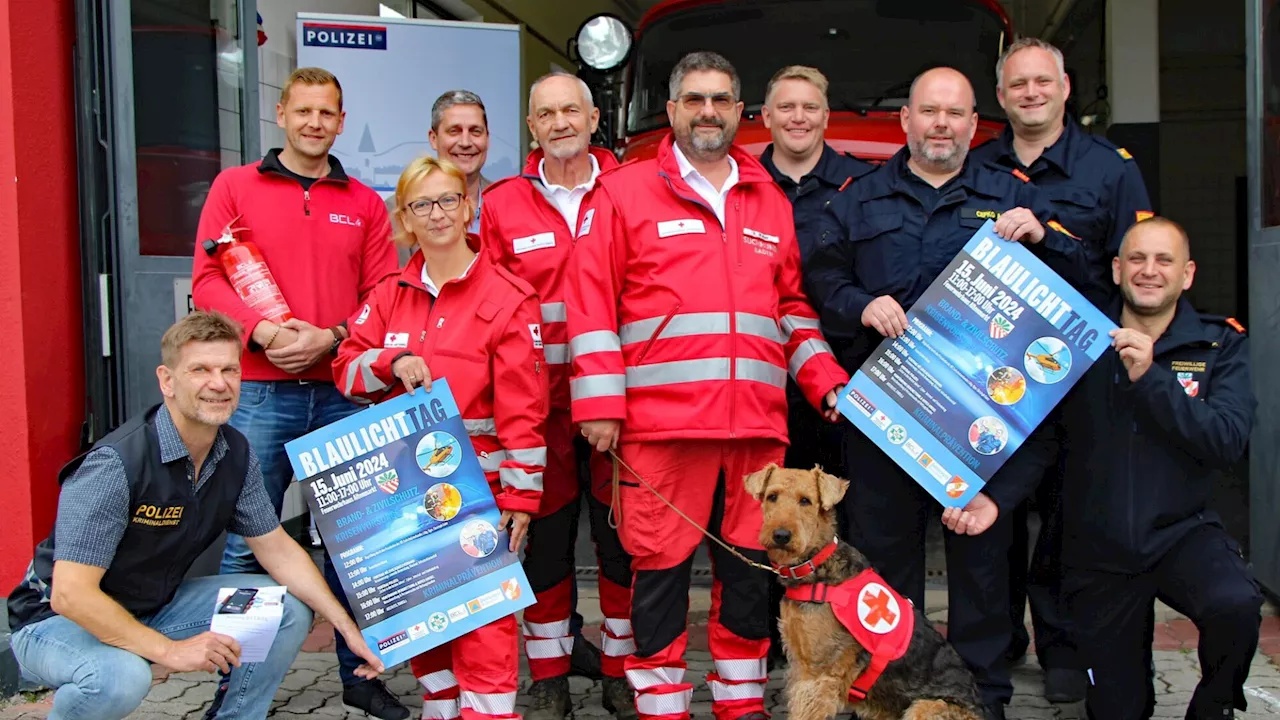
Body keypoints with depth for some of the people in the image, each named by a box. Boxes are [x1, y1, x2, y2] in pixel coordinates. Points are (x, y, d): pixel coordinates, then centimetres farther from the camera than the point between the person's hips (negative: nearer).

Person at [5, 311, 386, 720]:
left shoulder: (236, 454, -7)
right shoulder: (116, 464, -29)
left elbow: (278, 549, 1)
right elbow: (71, 594, -30)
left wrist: (347, 627, -5)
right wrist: (170, 650, -30)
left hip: (158, 607, 7)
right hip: (59, 620, -6)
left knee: (289, 611, -6)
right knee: (120, 678, -37)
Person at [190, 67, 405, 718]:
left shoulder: (364, 204, 13)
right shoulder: (235, 186, 8)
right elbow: (208, 280, 0)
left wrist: (330, 337, -11)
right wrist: (263, 330, -16)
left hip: (343, 392, 2)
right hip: (260, 395, -2)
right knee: (246, 541, 1)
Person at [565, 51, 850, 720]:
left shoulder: (771, 202, 18)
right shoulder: (624, 193, 4)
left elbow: (793, 309, 21)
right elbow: (591, 303, -2)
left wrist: (829, 384, 9)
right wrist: (600, 404, -9)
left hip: (757, 425, 4)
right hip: (660, 422, -4)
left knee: (750, 568, 11)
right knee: (660, 572, 3)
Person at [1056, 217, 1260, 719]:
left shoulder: (1220, 345, -2)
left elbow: (1228, 442, -17)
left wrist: (1150, 378, -26)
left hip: (1180, 532, 0)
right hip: (1098, 550, 1)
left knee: (1236, 604, -33)